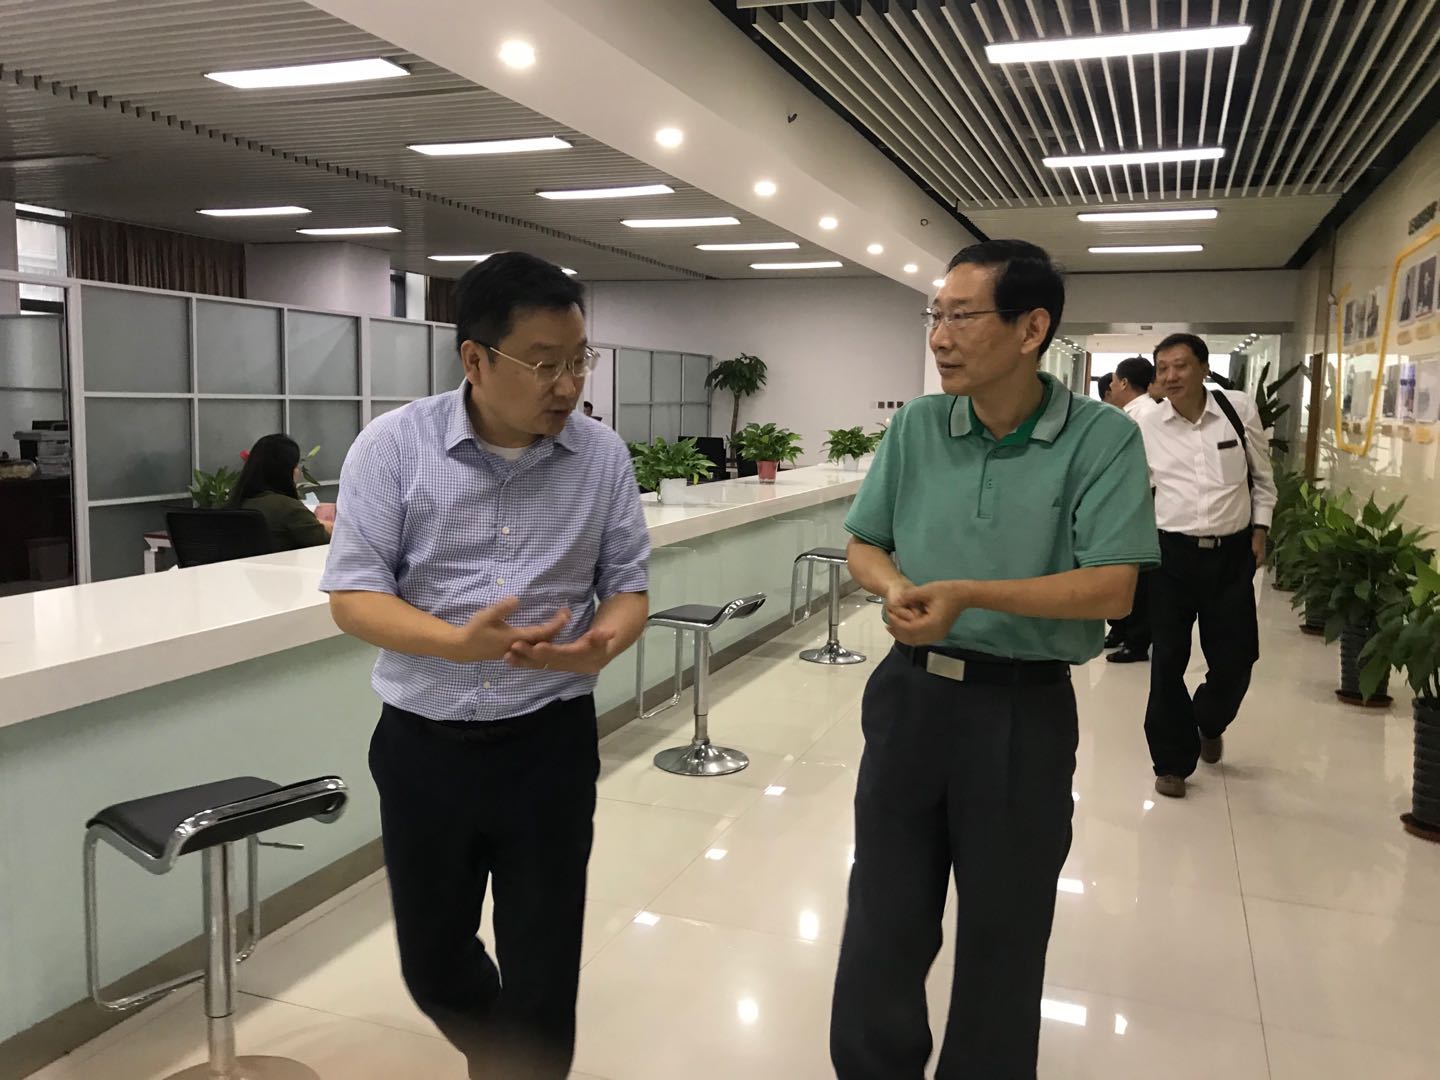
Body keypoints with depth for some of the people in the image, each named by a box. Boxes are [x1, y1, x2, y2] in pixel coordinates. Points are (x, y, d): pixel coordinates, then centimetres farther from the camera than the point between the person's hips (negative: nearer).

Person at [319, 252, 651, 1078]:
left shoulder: (603, 456, -3)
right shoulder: (393, 446, -9)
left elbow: (628, 587, 2)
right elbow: (354, 597, -10)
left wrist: (602, 643, -21)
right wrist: (460, 644, -28)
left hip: (550, 741, 0)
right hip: (423, 744, 1)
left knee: (542, 976, 7)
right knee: (432, 961, 19)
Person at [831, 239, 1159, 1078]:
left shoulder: (1103, 439, -11)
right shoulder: (916, 427, 0)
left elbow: (1111, 590, -18)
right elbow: (866, 545, 8)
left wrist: (969, 594, -27)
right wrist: (895, 588, -14)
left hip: (1024, 710, -3)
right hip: (910, 693, 3)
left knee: (1002, 932, 14)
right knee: (883, 918, 14)